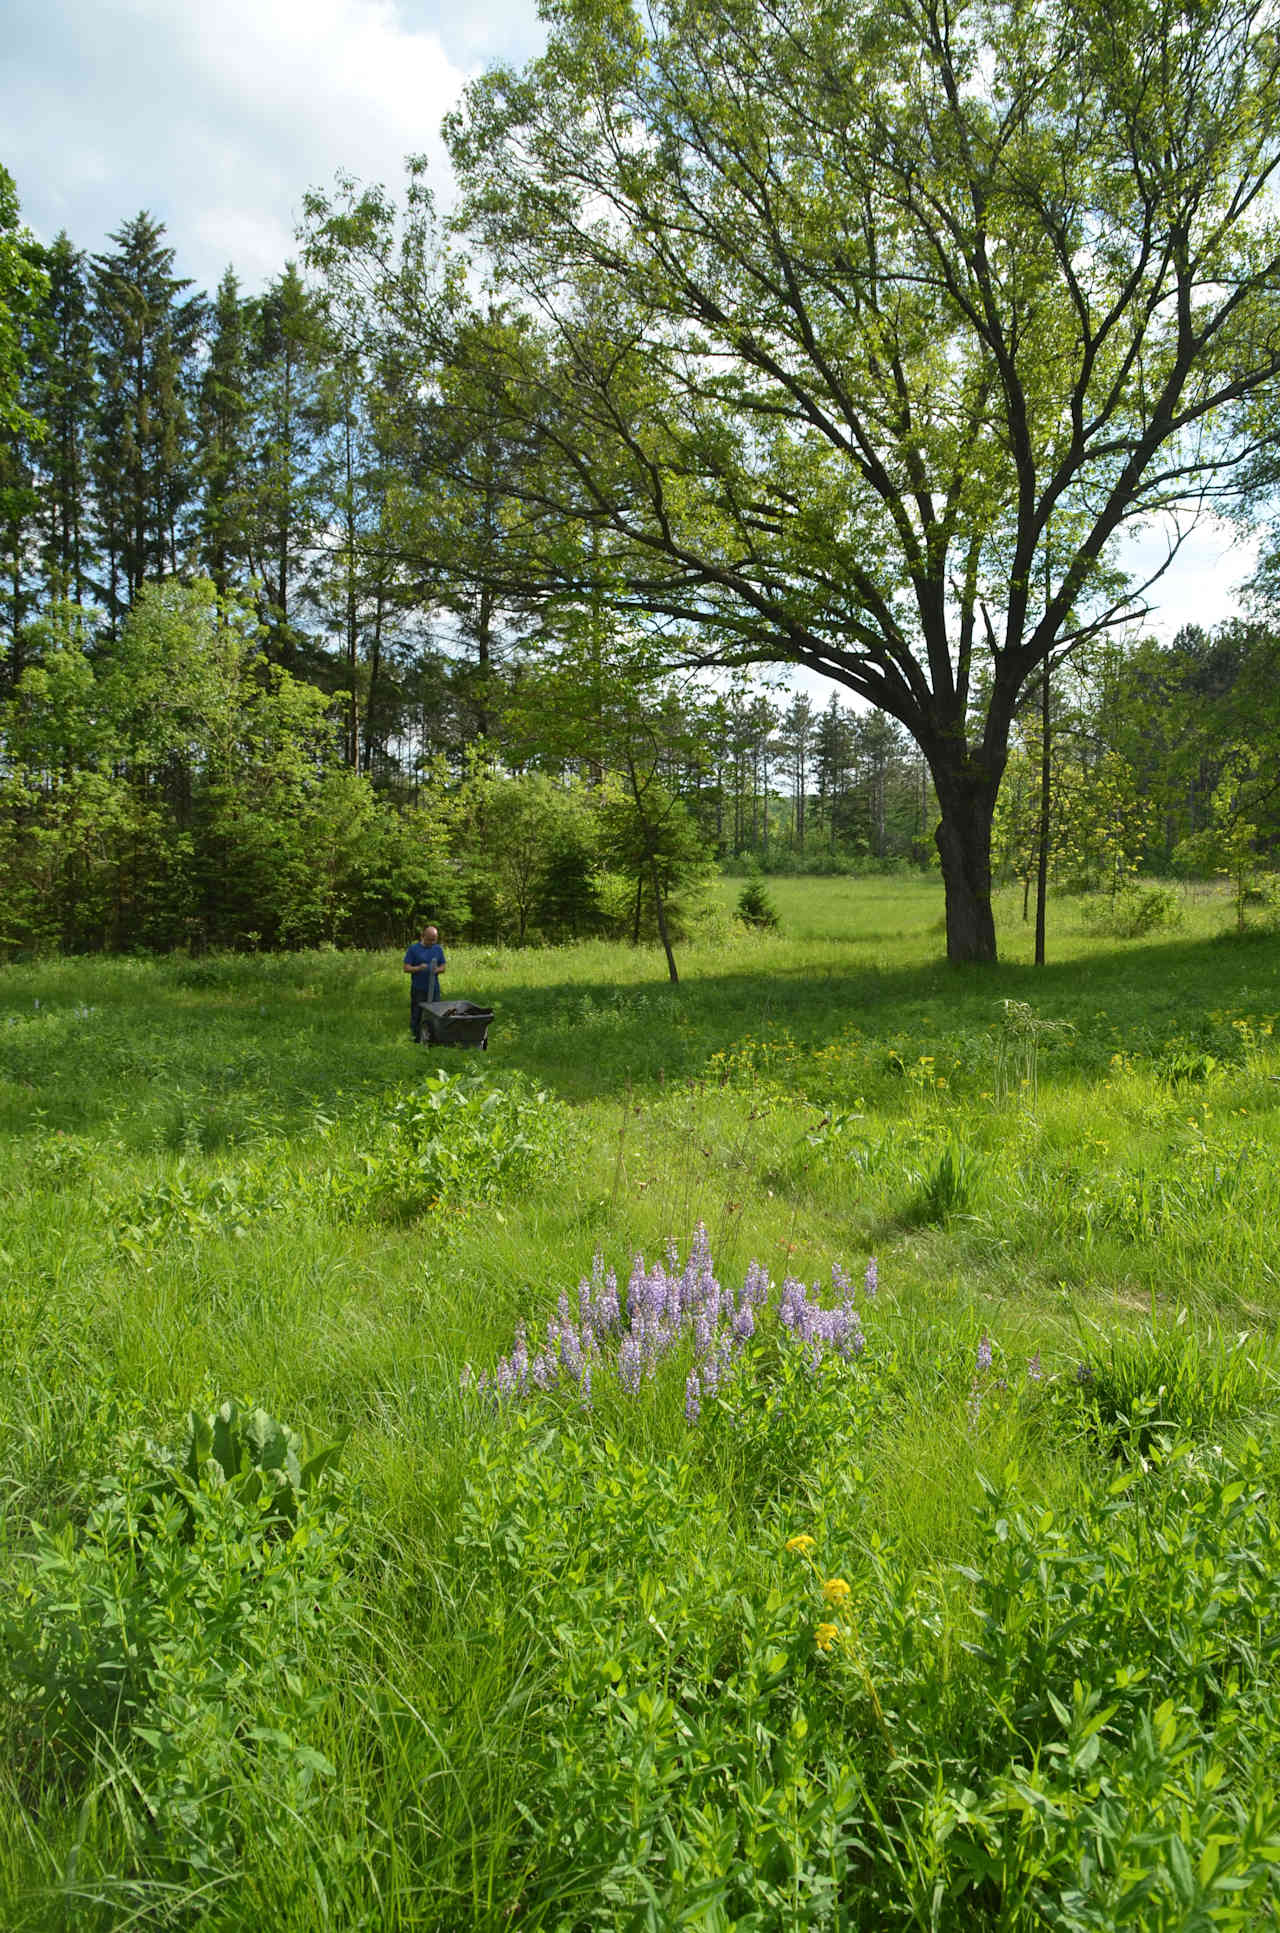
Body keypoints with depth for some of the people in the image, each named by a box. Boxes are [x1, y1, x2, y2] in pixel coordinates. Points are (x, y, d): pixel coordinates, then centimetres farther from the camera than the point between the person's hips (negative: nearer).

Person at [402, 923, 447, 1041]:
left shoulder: (438, 949, 9)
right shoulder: (413, 949, -2)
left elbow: (443, 967, 10)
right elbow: (406, 968, -5)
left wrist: (438, 970, -13)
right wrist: (418, 968, -23)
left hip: (434, 988, 3)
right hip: (418, 989, -3)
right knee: (416, 1015, 2)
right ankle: (416, 1039, 10)